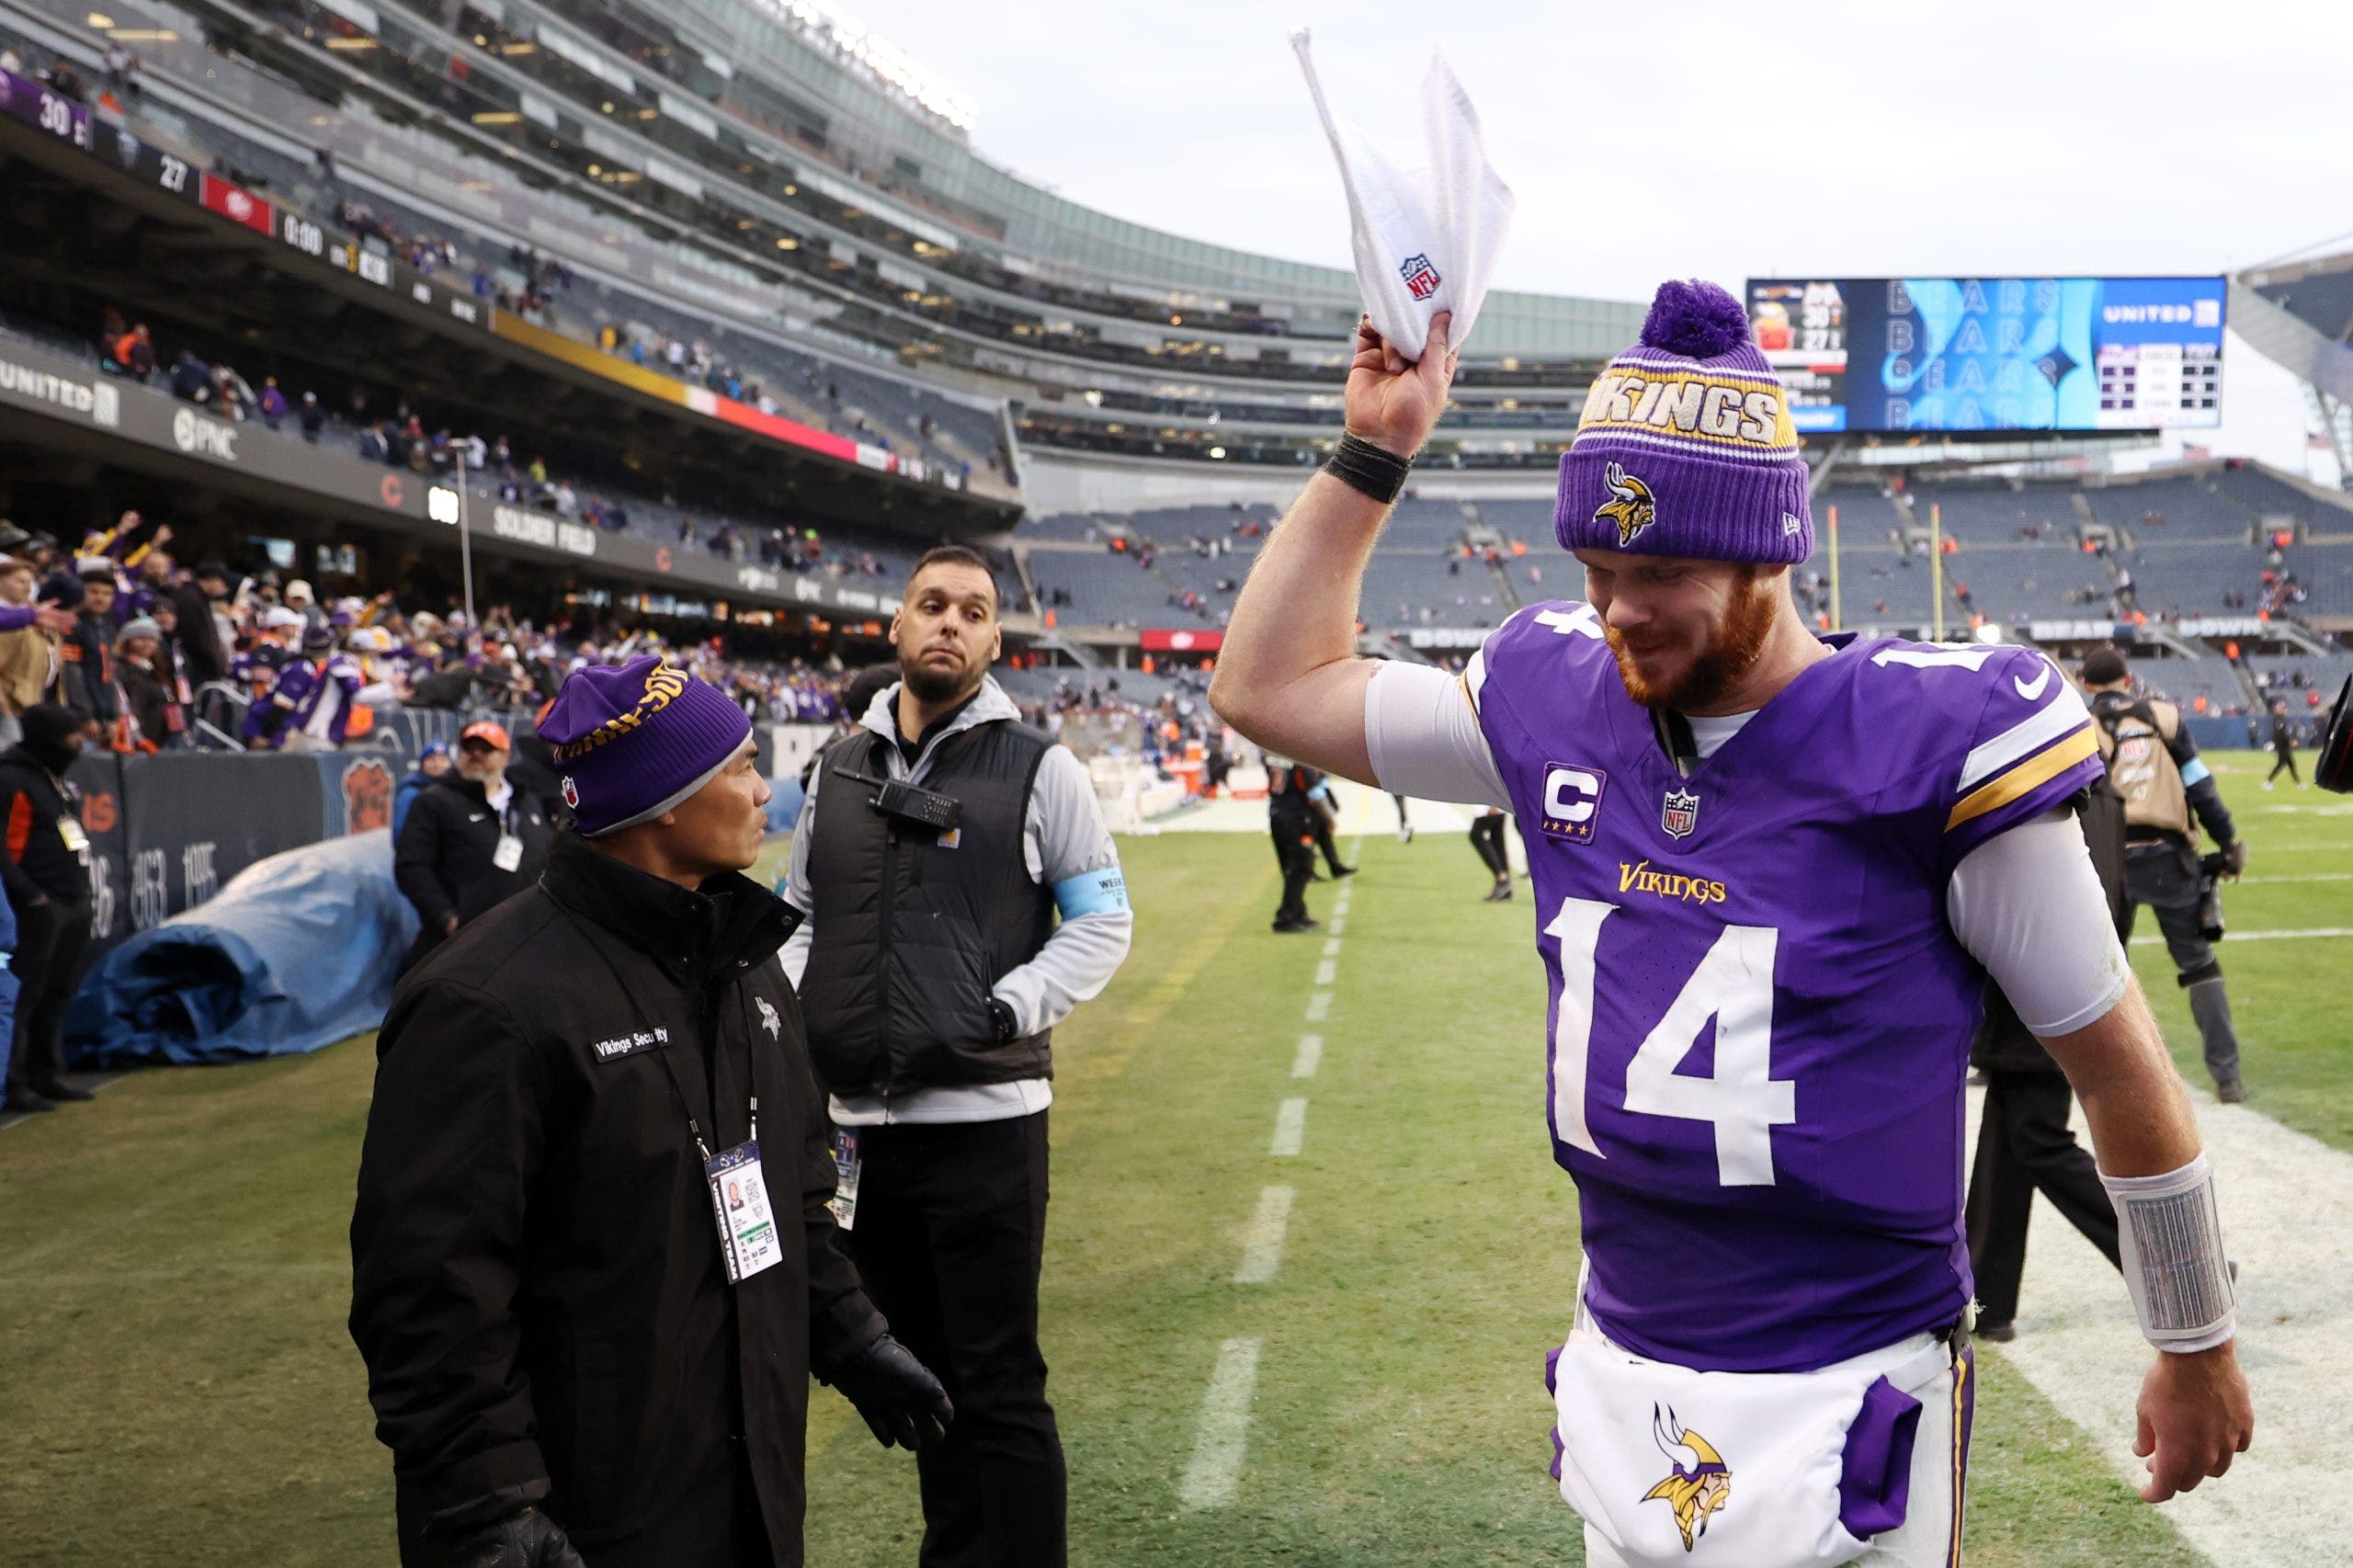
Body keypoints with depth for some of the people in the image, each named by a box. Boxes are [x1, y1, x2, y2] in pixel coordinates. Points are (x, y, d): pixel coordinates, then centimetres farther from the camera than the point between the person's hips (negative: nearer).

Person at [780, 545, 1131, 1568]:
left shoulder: (1035, 767, -1)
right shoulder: (839, 769, 11)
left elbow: (1102, 922, -1)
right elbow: (804, 919, 19)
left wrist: (1008, 1009, -15)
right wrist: (786, 1005, 0)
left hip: (985, 1118, -5)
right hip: (861, 1123, 5)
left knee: (998, 1384, -1)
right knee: (917, 1367, 16)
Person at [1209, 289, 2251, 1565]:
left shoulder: (1924, 743, -14)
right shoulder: (1560, 707, 0)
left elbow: (2120, 1068, -6)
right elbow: (1267, 685, 11)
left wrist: (2197, 1353, 2)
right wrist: (1372, 452, 5)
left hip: (1841, 1405, -5)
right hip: (1621, 1376, 5)